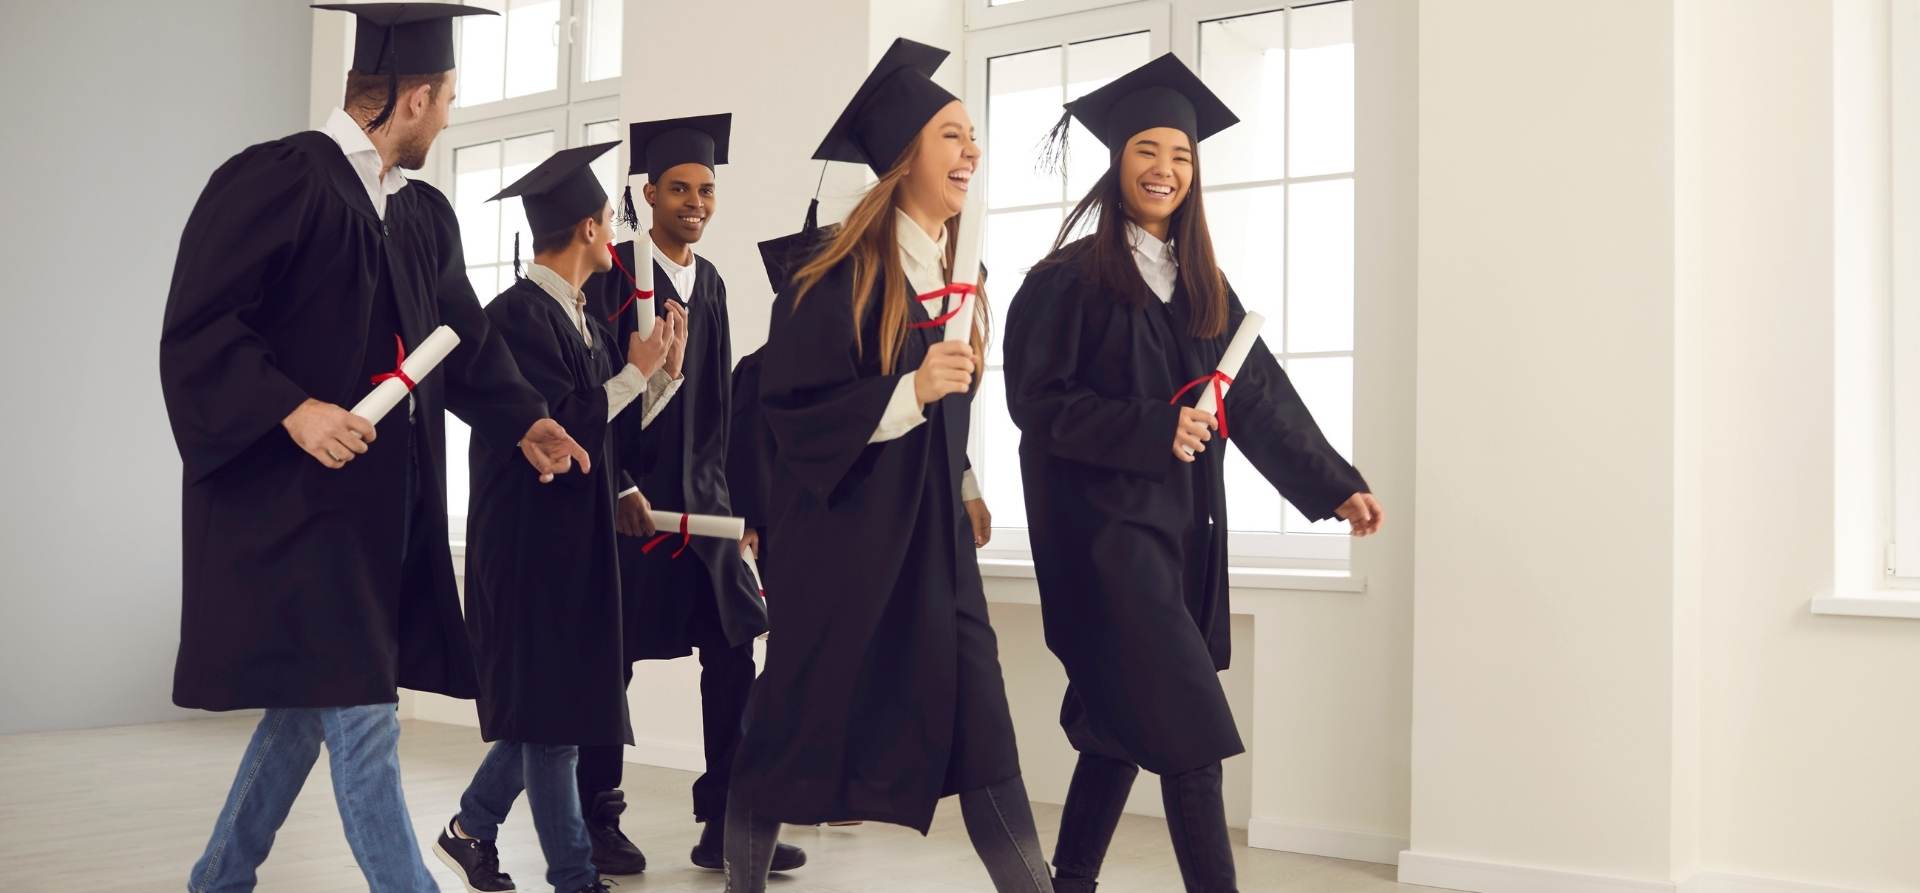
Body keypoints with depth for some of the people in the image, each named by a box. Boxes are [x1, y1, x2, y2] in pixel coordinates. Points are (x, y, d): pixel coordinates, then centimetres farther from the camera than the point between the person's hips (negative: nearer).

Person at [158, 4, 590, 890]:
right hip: (289, 496, -8)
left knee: (308, 705, 15)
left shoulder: (426, 216, 13)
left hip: (380, 500, 8)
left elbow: (465, 338, 22)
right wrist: (293, 410, -25)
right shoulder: (278, 178, -11)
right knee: (361, 720, -8)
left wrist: (524, 421, 12)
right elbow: (196, 328, -15)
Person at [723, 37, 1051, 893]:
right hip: (841, 529, -6)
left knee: (980, 727, 1)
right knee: (795, 725, 6)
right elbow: (787, 404, -17)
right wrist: (909, 391, -25)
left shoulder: (956, 270, 9)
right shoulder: (841, 273, -14)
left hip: (931, 530, 6)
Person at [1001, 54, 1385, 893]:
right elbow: (1038, 400, -11)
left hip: (1181, 525, 7)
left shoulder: (1203, 287, 14)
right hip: (1105, 523, -7)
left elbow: (1262, 396, 12)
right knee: (1186, 730, -13)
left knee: (1128, 723, 12)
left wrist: (1334, 485, 6)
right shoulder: (1070, 278, -5)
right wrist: (1152, 428, -21)